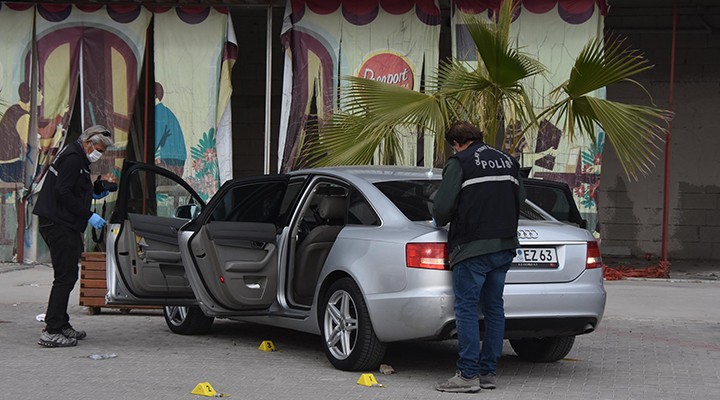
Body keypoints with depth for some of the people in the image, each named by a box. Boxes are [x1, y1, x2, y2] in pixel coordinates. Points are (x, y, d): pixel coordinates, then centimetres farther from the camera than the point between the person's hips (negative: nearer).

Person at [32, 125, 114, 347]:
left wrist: (92, 195, 15)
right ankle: (51, 332, -12)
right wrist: (88, 216, -20)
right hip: (58, 225, -11)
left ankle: (61, 325, 23)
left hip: (65, 225, 11)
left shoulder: (77, 158, 20)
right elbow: (64, 193, -21)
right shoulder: (72, 158, -13)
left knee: (67, 276, 16)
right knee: (65, 277, -11)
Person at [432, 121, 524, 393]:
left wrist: (441, 221, 10)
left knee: (466, 309, -4)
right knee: (494, 308, 11)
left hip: (472, 248, -7)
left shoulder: (459, 163, -5)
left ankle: (468, 375, -7)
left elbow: (443, 207, -11)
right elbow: (520, 198, 18)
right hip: (505, 246, 7)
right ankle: (488, 373, 15)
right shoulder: (507, 161, 15)